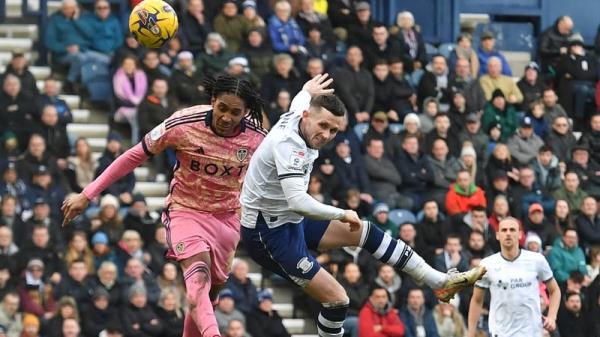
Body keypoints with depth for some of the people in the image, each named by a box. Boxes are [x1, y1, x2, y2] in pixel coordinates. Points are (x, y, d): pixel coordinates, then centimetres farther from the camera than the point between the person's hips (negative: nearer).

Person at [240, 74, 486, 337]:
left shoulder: (294, 116, -3)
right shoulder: (288, 145, -30)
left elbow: (301, 99, 25)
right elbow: (299, 202, -41)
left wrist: (308, 91, 48)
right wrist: (343, 215, -27)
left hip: (290, 221, 10)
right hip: (269, 234, -10)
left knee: (365, 232, 12)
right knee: (336, 298, -12)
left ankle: (441, 282, 17)